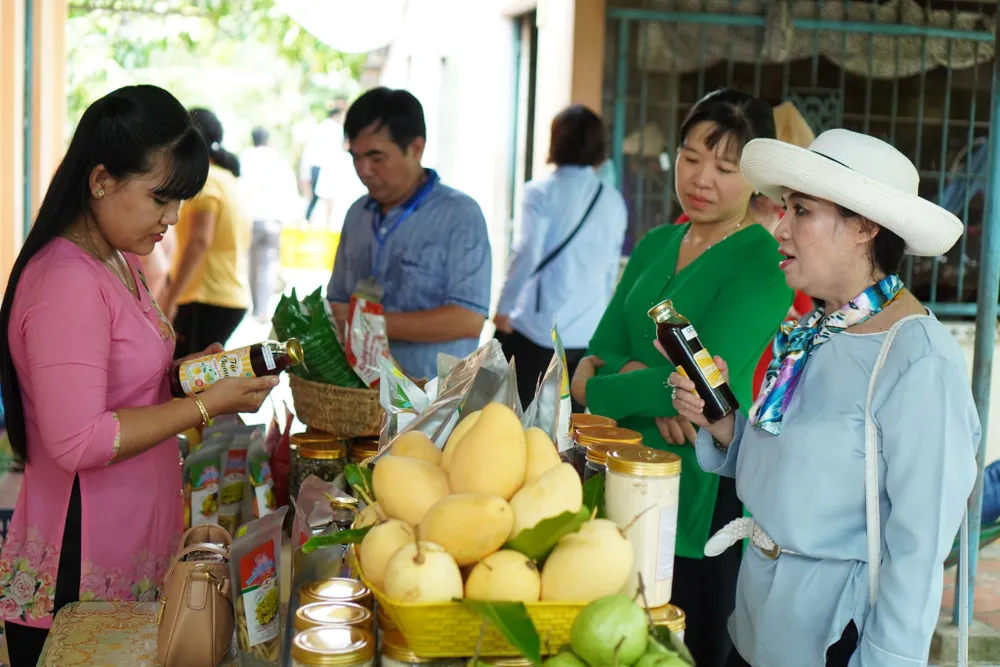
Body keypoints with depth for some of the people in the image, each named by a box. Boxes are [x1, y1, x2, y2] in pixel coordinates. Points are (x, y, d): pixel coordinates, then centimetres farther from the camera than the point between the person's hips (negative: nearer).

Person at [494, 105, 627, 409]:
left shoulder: (541, 191, -6)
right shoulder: (613, 202, 7)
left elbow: (526, 254, -14)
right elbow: (610, 272, 13)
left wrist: (503, 309, -3)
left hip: (537, 329, -3)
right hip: (588, 335, 4)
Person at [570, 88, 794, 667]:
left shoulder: (764, 263, -11)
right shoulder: (656, 246, 10)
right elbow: (601, 354, 6)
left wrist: (595, 388, -9)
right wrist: (643, 381, -16)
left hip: (706, 494, -6)